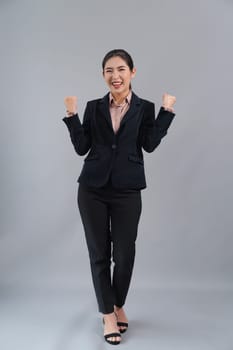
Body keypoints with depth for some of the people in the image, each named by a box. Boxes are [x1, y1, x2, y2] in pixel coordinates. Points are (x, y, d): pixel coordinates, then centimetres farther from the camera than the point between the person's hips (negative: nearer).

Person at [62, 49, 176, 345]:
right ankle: (108, 313, 23)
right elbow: (82, 148, 2)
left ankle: (118, 305, 31)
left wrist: (166, 110, -8)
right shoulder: (94, 107, 8)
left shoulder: (144, 108, 5)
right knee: (99, 253, 7)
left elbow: (150, 144, -9)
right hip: (93, 189, 1)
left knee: (124, 254, 4)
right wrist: (72, 114, -5)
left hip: (127, 191, -1)